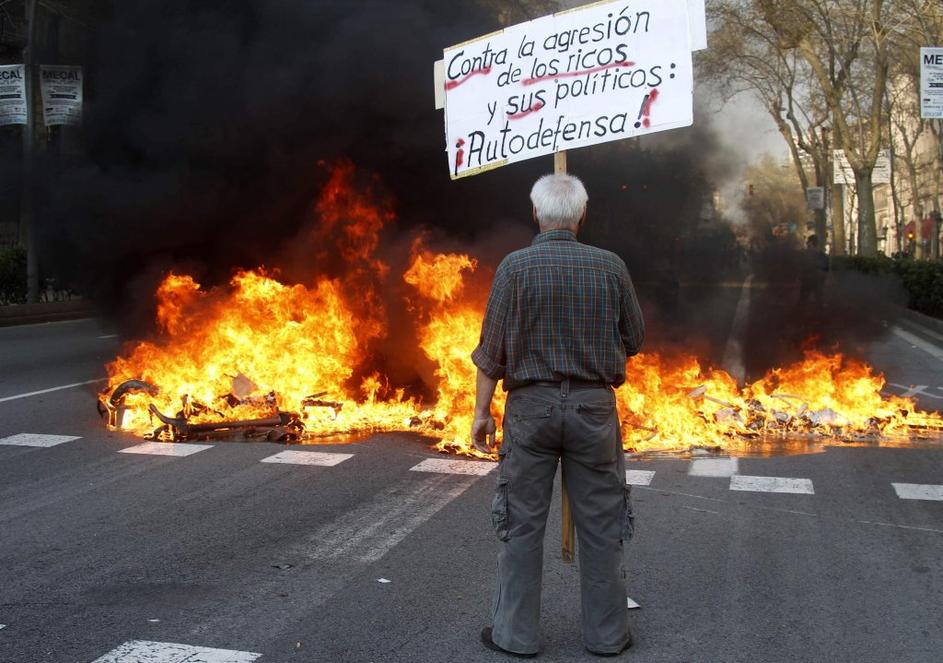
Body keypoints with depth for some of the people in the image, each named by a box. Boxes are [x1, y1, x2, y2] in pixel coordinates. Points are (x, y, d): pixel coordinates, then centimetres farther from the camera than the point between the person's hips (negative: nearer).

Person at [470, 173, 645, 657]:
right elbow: (634, 339, 5)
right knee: (600, 526, 10)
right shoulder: (610, 266, -3)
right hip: (594, 404, 1)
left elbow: (492, 349, -6)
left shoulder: (516, 266, -8)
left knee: (522, 523, 8)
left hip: (531, 404, -1)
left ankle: (515, 633, 16)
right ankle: (606, 633, 20)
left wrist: (482, 410, 2)